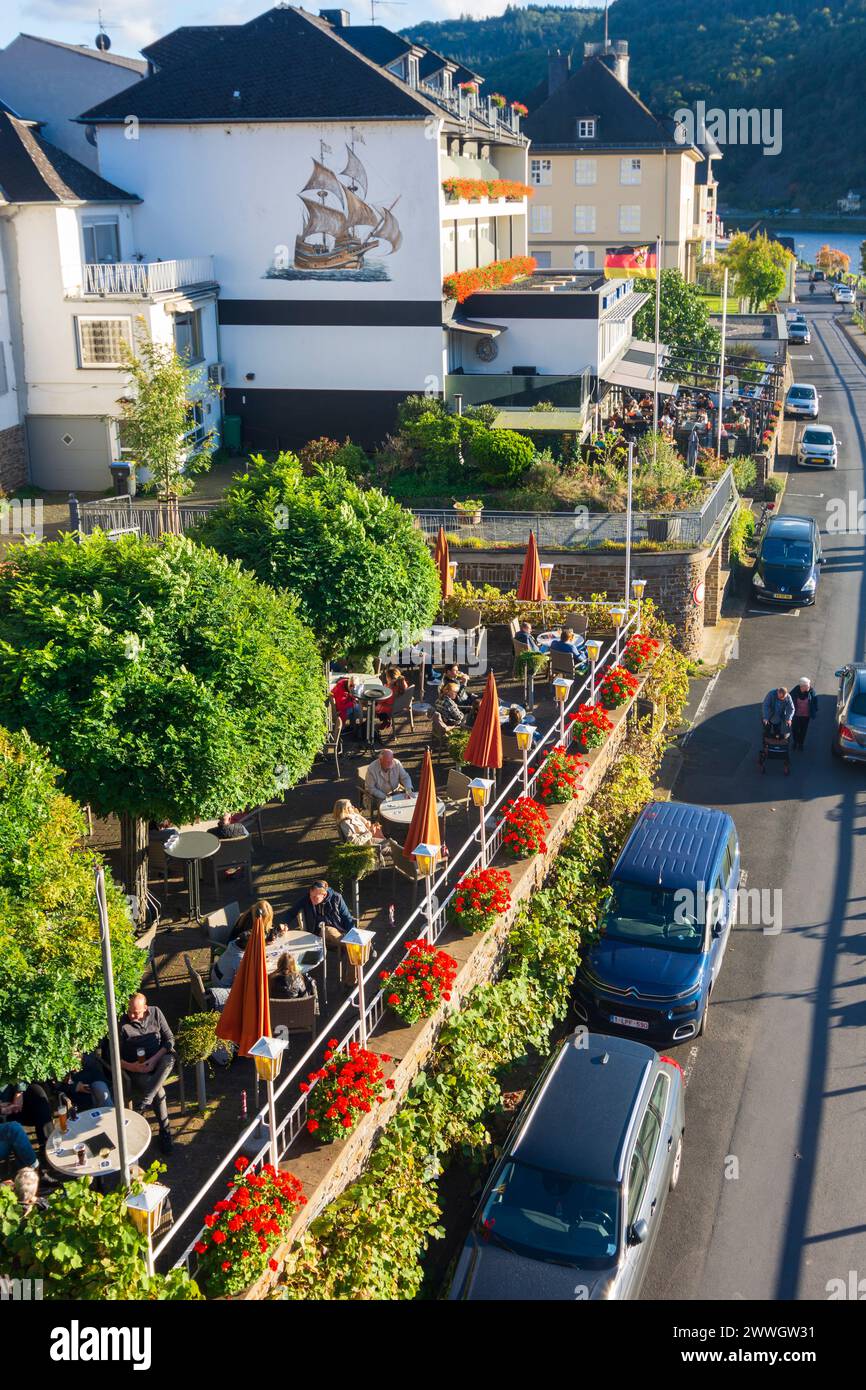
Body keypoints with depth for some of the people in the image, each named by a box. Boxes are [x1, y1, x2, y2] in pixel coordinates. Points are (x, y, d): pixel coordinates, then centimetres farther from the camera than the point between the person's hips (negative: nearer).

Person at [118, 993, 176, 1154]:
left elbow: (170, 1038, 0)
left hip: (159, 1059, 3)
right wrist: (130, 1066, -22)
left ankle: (141, 1105, -34)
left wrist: (155, 1059, -15)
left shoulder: (155, 1013, 1)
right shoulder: (122, 1024, -7)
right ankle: (165, 1131, -20)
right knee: (158, 1089, -31)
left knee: (170, 1059, -35)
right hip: (136, 1067, -3)